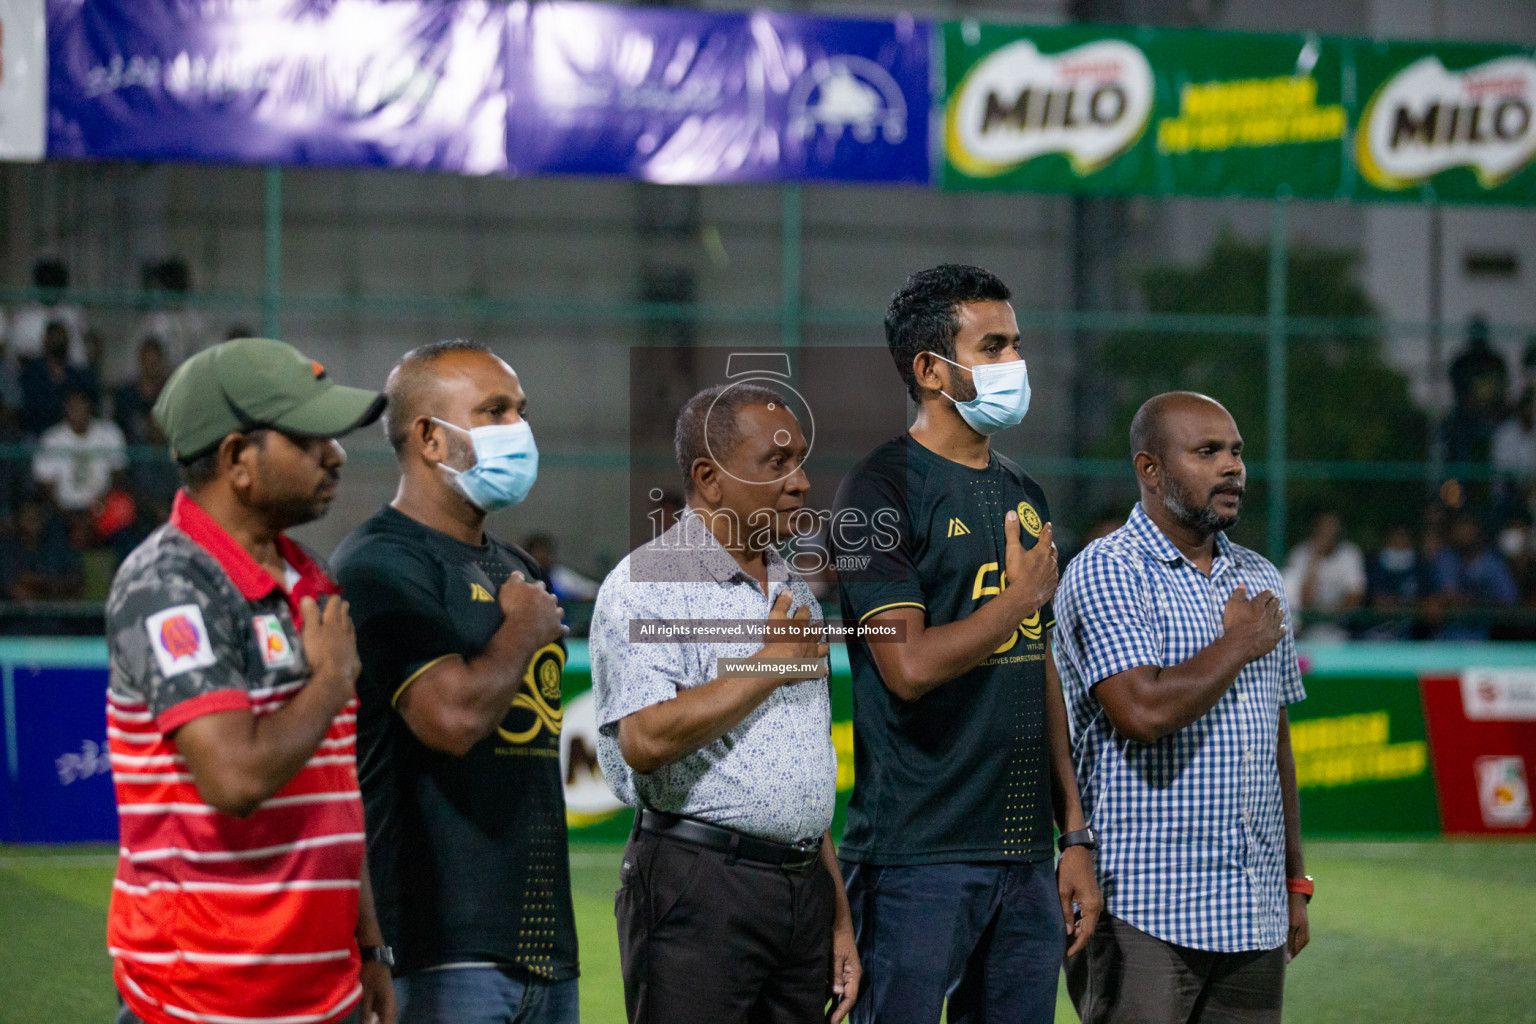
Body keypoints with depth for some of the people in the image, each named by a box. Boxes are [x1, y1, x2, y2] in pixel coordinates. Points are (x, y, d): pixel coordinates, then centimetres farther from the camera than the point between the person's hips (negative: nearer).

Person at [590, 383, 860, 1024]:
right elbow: (645, 742, -22)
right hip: (698, 886, -7)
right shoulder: (646, 585, -7)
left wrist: (840, 920, 18)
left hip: (804, 890, 7)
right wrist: (772, 665, -12)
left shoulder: (794, 591, 18)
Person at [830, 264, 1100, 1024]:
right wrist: (1022, 595, -5)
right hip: (919, 858, -7)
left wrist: (1076, 835, 14)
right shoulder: (882, 489, -8)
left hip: (1025, 858, 7)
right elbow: (912, 666, -19)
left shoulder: (1023, 496, 16)